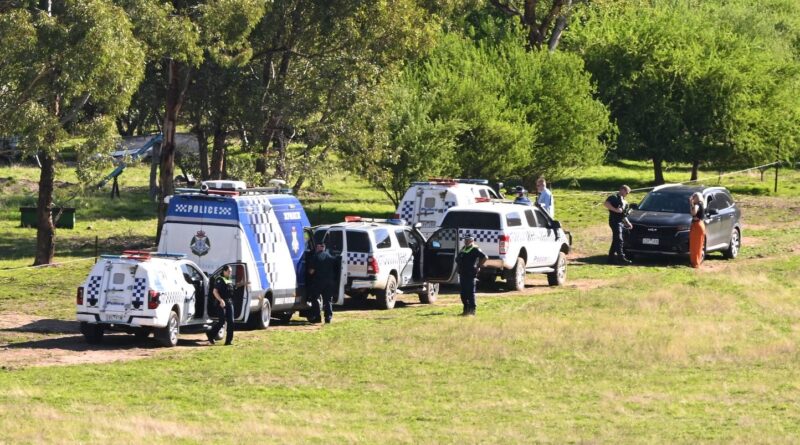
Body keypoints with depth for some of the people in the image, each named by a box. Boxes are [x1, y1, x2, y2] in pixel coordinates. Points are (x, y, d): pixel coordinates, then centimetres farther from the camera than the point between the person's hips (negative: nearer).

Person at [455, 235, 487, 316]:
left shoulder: (475, 249, -8)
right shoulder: (463, 249, 18)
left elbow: (484, 257, -17)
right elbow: (458, 259, 34)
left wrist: (478, 266, -14)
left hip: (470, 275, -9)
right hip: (462, 274, 9)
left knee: (470, 292, -8)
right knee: (463, 293, 11)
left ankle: (472, 309, -5)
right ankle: (466, 309, 20)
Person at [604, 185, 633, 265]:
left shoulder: (623, 201, 24)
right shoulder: (614, 198, -4)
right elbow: (606, 203, -21)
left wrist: (627, 222, 19)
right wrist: (615, 210, -22)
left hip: (620, 222, 9)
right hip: (615, 221, -9)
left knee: (615, 241, 11)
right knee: (619, 240, -16)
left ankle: (611, 258, 15)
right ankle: (621, 258, -23)